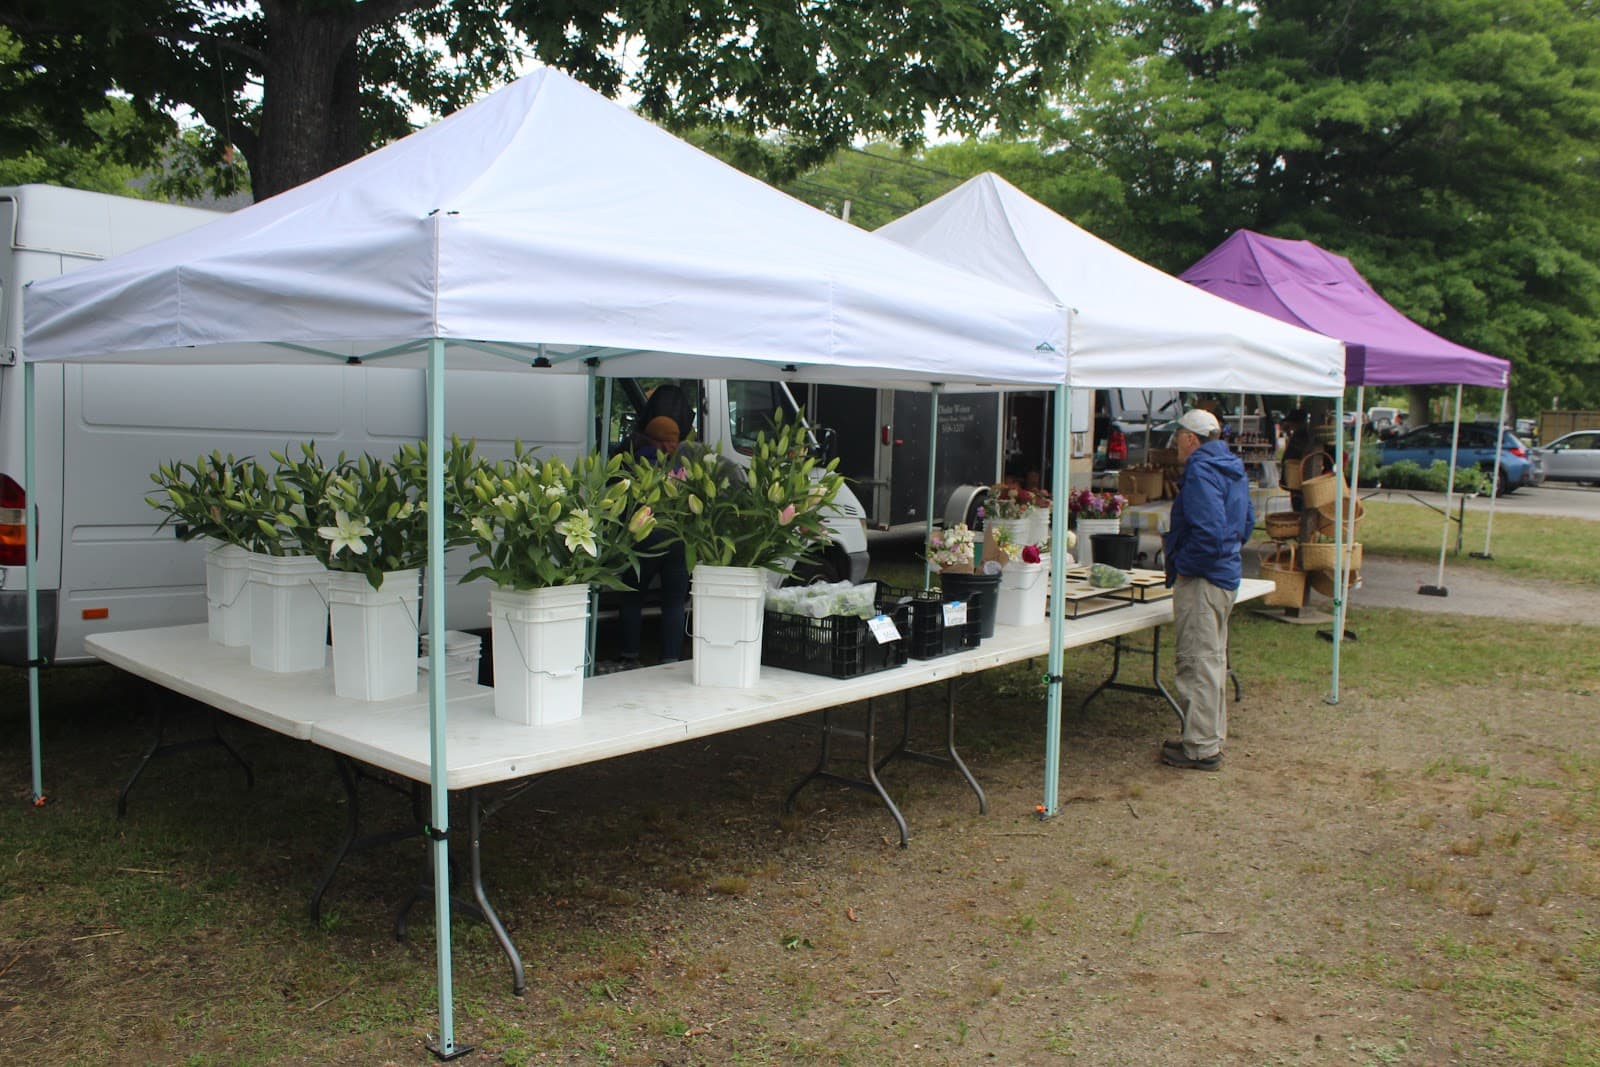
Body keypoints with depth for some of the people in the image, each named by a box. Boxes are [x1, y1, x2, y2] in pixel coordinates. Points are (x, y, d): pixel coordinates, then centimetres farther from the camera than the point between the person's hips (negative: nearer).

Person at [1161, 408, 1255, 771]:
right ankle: (1210, 738, 29)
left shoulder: (1200, 472, -17)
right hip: (1226, 577, 10)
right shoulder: (1233, 470, 13)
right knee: (1213, 659, 18)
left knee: (1198, 662, -4)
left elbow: (1208, 532, -27)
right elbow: (1247, 524, 21)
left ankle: (1201, 748, 2)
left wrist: (1178, 561, -14)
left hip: (1201, 580, -10)